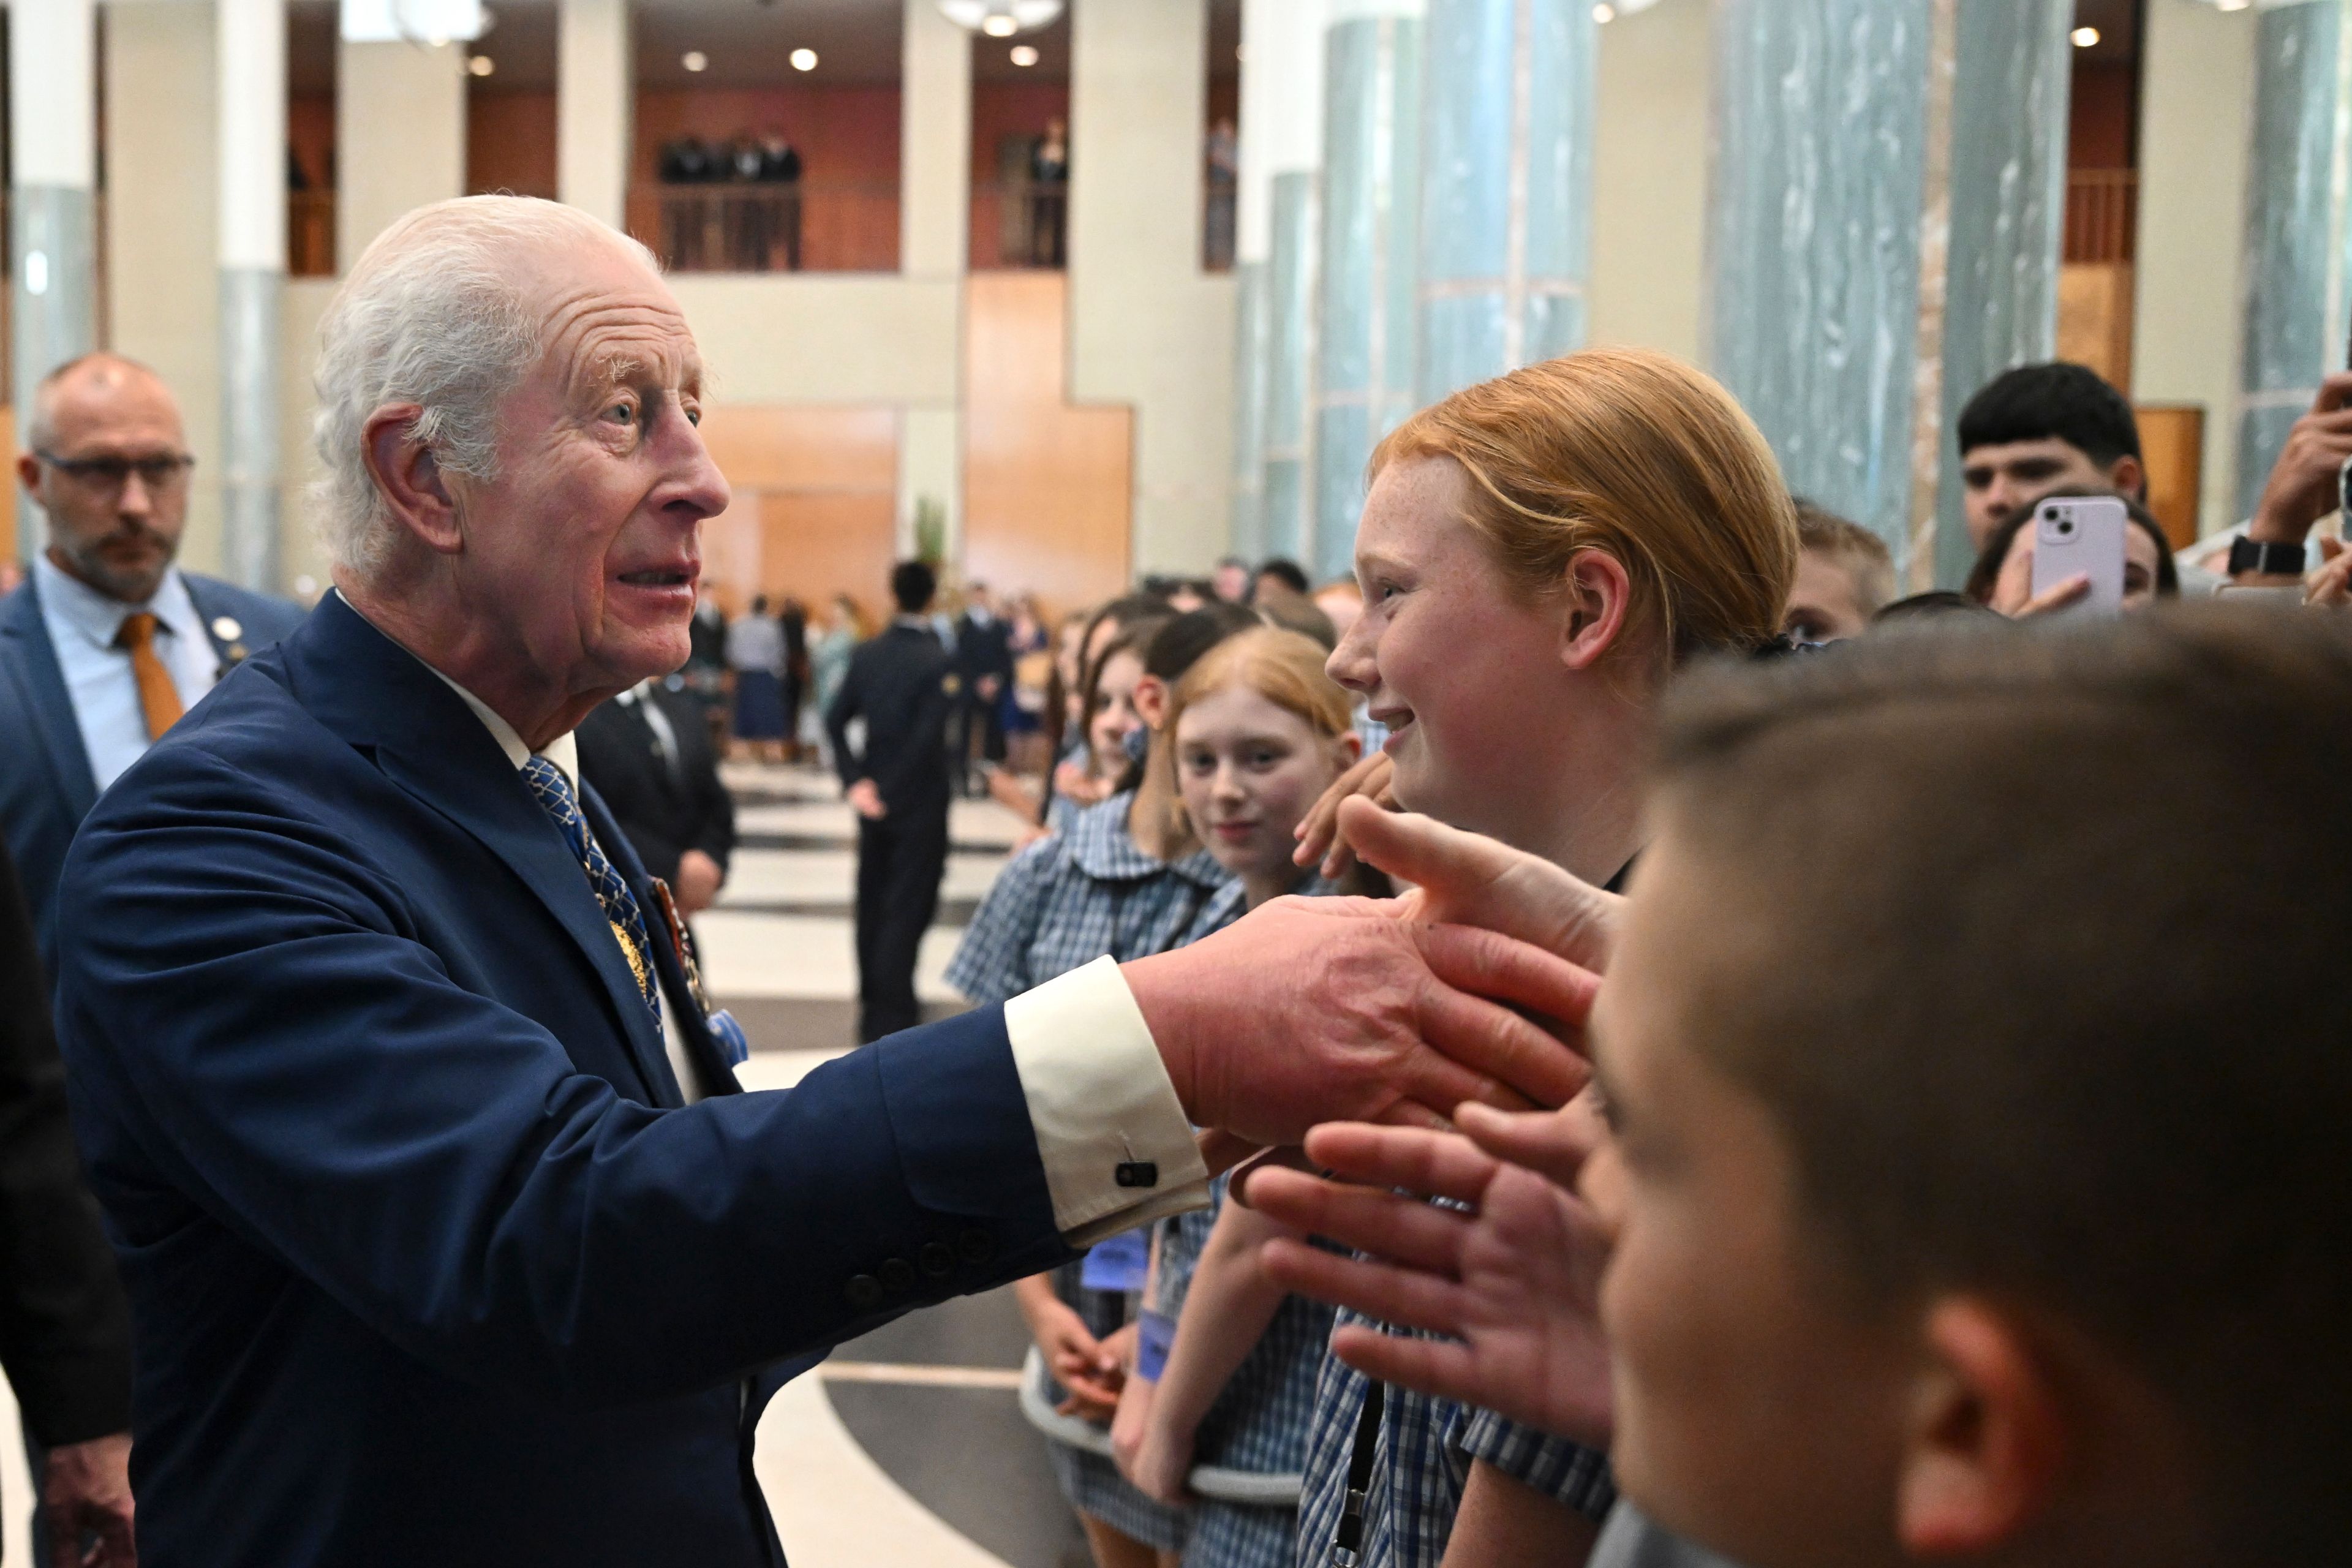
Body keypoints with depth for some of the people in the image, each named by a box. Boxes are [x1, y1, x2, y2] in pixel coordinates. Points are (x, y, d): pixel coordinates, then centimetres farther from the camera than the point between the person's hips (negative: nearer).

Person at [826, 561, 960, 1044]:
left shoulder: (867, 654, 2)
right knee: (907, 910, -1)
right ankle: (891, 1018, -4)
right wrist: (888, 791, -12)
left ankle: (873, 1005, 28)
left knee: (872, 904, 16)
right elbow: (928, 737, -22)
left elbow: (835, 721, 0)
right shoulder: (938, 662, -16)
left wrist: (854, 780, -1)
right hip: (920, 804, -6)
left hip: (874, 799, 6)